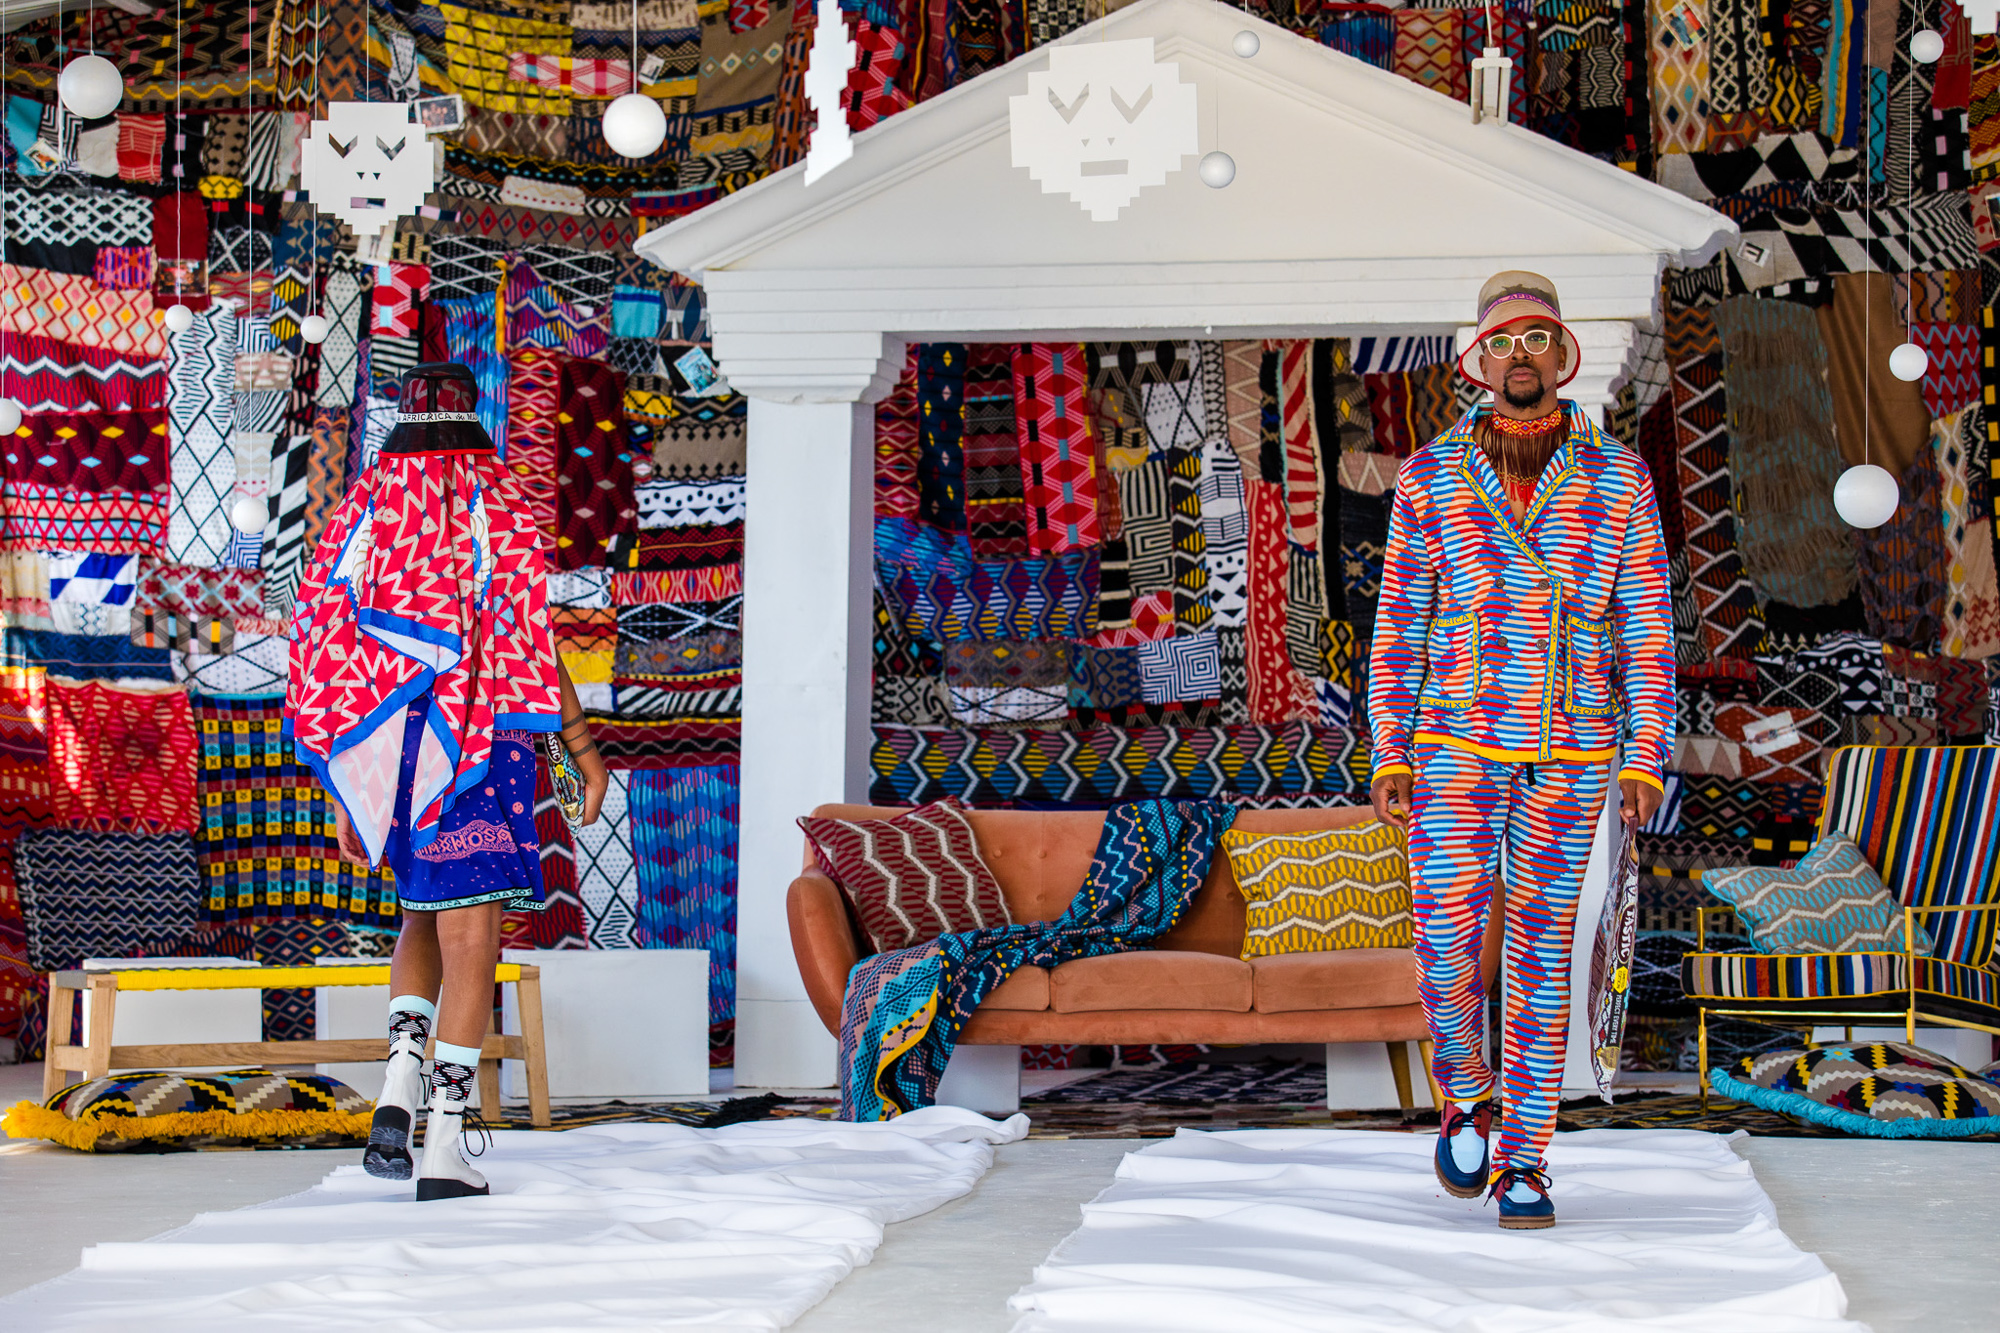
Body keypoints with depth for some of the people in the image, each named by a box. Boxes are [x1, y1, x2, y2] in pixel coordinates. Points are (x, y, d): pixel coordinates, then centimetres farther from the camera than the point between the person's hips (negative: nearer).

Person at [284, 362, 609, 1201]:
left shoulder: (361, 518, 7)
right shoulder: (498, 515, -4)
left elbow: (326, 663, 6)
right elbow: (534, 648, -9)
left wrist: (345, 800, 11)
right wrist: (585, 749, 0)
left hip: (386, 759, 4)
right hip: (479, 749, -4)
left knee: (426, 918, 23)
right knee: (470, 938, -3)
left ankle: (399, 1078, 0)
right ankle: (445, 1146, -9)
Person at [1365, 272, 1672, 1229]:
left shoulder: (1618, 481, -1)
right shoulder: (1430, 479, -1)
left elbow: (1646, 629, -1)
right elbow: (1398, 627, 3)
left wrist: (1647, 760, -8)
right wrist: (1388, 758, -3)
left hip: (1570, 755, 0)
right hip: (1458, 748, 0)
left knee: (1540, 953, 3)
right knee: (1447, 946, -9)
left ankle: (1522, 1163, 12)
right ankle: (1467, 1097, 20)